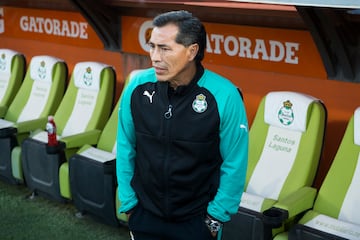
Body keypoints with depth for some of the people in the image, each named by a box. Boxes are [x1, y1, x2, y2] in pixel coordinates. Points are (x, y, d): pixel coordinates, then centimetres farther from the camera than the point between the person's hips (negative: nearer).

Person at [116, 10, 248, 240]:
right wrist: (128, 202, 3)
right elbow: (126, 149, 1)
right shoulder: (138, 87, -11)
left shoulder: (224, 97, -19)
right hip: (144, 215, 3)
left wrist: (215, 218, -6)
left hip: (196, 220, -2)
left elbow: (234, 165, -10)